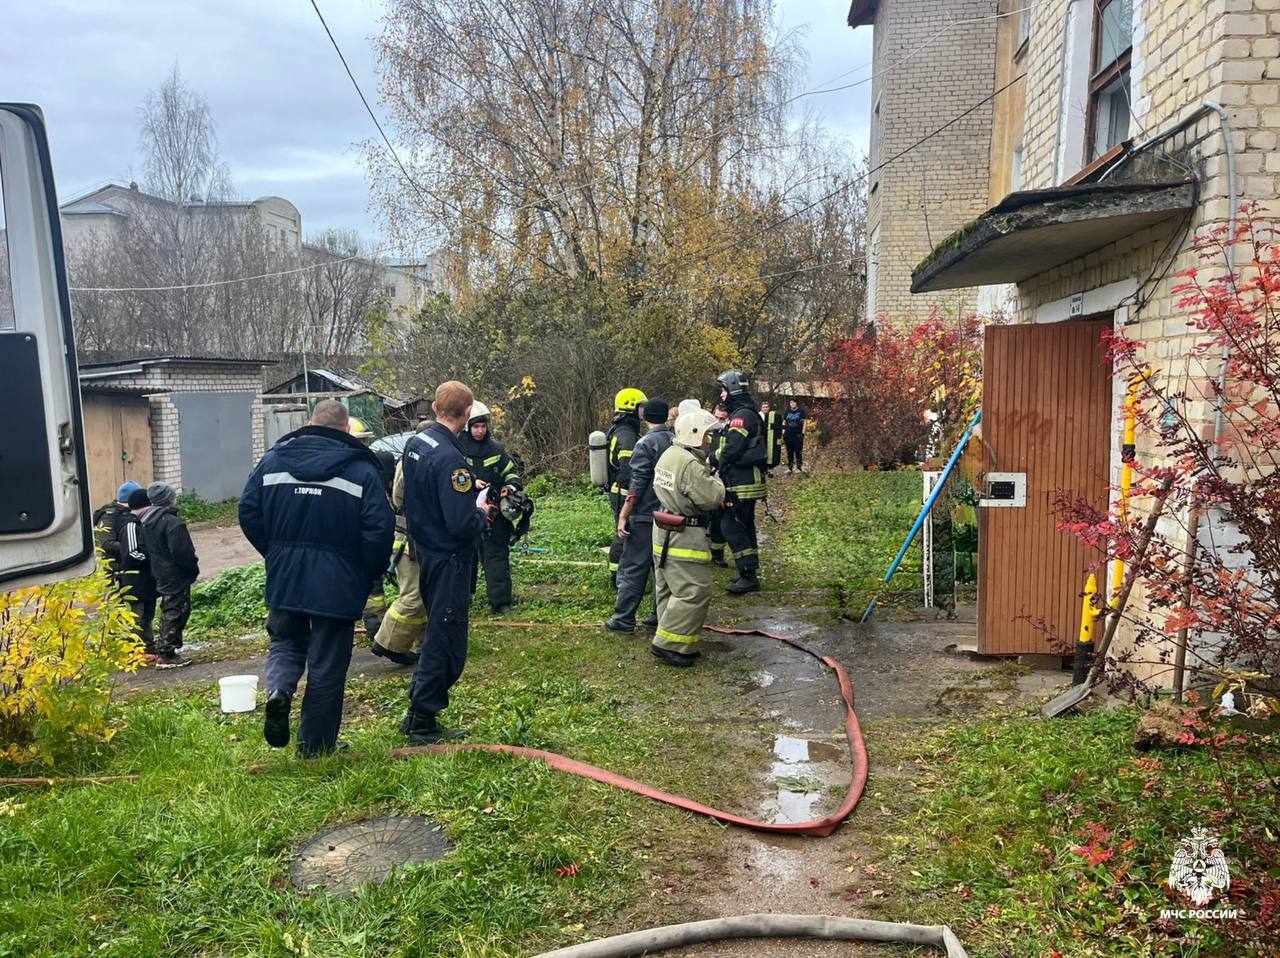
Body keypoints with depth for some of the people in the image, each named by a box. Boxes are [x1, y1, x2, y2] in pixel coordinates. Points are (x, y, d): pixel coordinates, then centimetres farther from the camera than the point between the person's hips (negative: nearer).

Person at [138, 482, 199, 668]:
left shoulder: (146, 522, 8)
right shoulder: (173, 523, -21)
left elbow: (145, 548, 14)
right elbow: (183, 552, -22)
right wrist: (194, 569, -7)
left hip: (160, 574, 9)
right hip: (176, 575, -9)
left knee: (169, 612, 18)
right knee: (175, 612, -3)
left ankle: (164, 650, 24)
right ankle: (166, 655, -1)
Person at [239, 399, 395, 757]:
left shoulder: (272, 460, 4)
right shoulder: (362, 469, -8)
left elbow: (248, 512, 6)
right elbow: (379, 529, -13)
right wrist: (368, 574, 2)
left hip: (284, 578, 3)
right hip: (337, 584, -3)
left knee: (285, 642, 23)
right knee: (327, 666, 8)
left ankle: (278, 690, -7)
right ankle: (315, 746, 16)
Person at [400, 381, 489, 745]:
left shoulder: (415, 444, 4)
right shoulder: (450, 458, -24)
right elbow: (462, 525, -27)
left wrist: (468, 490, 11)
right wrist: (482, 513, -7)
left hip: (424, 551, 9)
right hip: (449, 559, -9)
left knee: (437, 634, 21)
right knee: (445, 642, 3)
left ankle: (419, 713, 29)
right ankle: (423, 724, 12)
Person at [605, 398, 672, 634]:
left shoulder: (646, 443, -12)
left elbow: (638, 482, -16)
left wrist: (623, 515, -13)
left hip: (645, 516, -6)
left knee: (633, 567, -1)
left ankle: (624, 619, 2)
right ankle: (662, 615, 17)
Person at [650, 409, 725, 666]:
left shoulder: (669, 454, 10)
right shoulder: (691, 465, -22)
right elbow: (712, 498, -18)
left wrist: (706, 473, 6)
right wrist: (714, 478, -1)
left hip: (664, 534, 11)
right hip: (684, 537, -11)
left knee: (670, 590, 16)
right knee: (694, 592, -5)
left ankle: (669, 641, 24)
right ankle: (670, 644, -1)